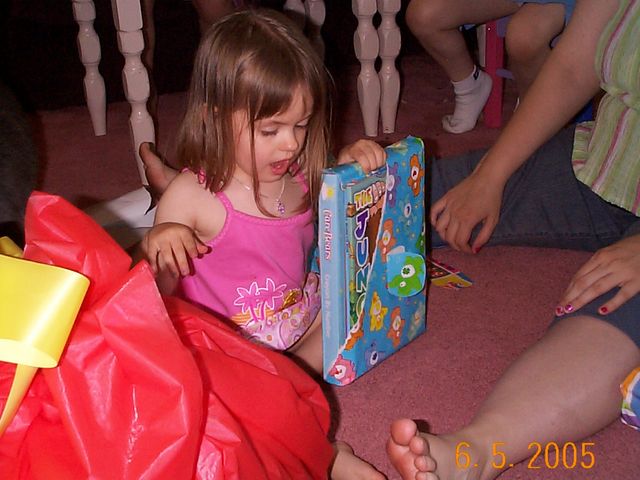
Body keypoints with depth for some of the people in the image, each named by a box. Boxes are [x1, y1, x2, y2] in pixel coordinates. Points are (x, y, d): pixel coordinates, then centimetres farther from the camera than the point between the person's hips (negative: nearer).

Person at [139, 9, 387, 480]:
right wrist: (156, 247, -37)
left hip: (303, 313, 7)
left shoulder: (299, 173, -3)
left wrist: (349, 161, -4)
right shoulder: (191, 196, -19)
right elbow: (156, 296, -13)